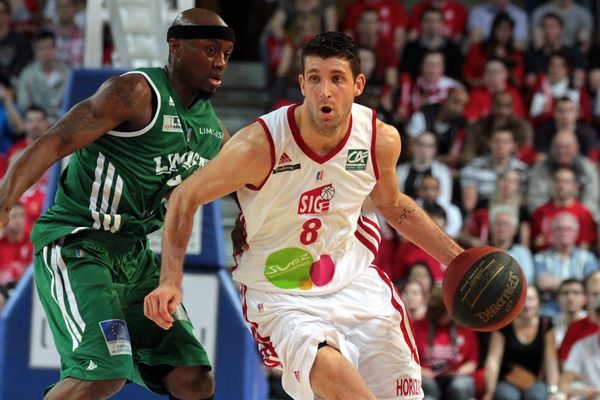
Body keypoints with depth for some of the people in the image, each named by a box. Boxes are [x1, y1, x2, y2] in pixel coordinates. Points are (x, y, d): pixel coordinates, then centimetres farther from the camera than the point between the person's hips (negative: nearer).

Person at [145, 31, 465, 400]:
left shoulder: (382, 140, -9)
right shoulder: (261, 145, -23)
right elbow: (186, 197, -10)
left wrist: (456, 258, 12)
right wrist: (171, 281, -21)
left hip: (357, 283, 5)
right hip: (283, 298, -5)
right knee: (327, 366, -36)